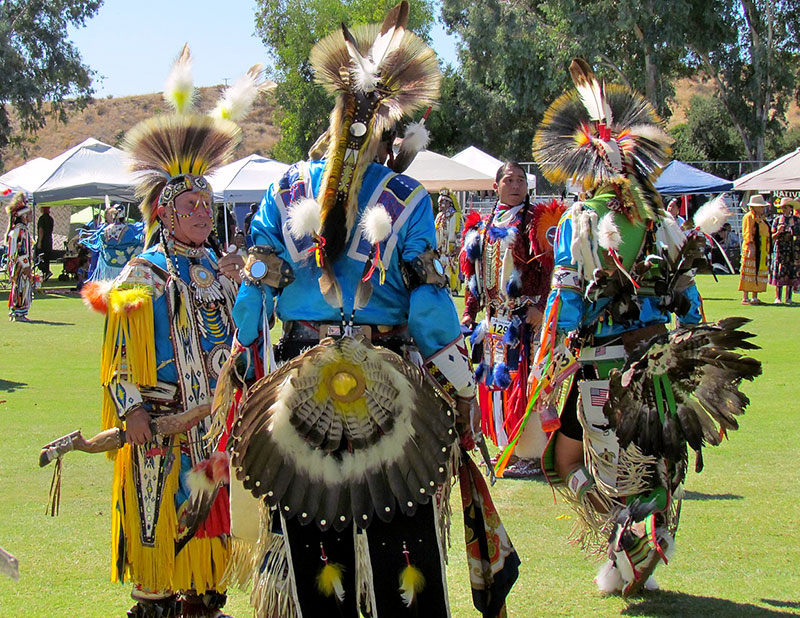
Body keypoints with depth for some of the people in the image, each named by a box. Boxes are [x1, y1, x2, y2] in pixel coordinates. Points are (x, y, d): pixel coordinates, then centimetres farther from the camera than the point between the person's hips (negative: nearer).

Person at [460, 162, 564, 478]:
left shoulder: (537, 221, -3)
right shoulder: (483, 227, 15)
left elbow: (549, 268, -10)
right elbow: (474, 272, 19)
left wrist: (540, 306, -19)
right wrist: (470, 311, 13)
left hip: (525, 317, -6)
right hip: (495, 318, 6)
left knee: (521, 383, -8)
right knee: (496, 381, 8)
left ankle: (533, 454, -1)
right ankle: (511, 449, 19)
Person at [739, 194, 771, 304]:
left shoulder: (761, 218, 20)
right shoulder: (749, 217, -6)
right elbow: (747, 233, -13)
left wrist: (767, 252, 19)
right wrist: (751, 246, -23)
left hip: (762, 251, 9)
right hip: (752, 249, -9)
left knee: (759, 273, 8)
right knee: (749, 273, -8)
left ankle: (755, 297, 12)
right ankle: (745, 298, -7)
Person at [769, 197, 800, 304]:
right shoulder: (777, 220, 6)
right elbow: (772, 237, 4)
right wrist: (778, 232, -13)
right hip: (780, 249, -1)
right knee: (779, 273, -6)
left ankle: (788, 298, 5)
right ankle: (777, 298, -3)